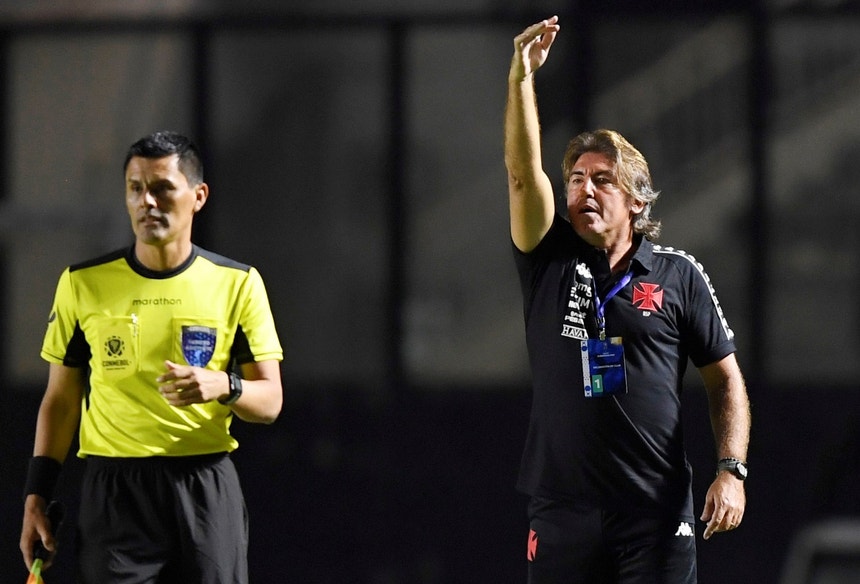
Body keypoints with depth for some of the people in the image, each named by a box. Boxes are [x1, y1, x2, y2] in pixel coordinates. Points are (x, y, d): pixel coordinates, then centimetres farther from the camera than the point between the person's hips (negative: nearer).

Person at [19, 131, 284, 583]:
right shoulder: (82, 283, 6)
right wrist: (36, 497, 4)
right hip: (113, 491, 0)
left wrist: (223, 386, -19)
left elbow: (269, 401, 4)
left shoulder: (238, 284, 4)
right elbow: (61, 398, 11)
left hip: (206, 491, 0)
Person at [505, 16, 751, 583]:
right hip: (564, 510, 1)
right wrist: (521, 78, -18)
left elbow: (725, 378, 8)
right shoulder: (551, 263, 8)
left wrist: (731, 470, -4)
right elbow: (523, 173, -6)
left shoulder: (678, 275, 6)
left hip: (657, 515, -1)